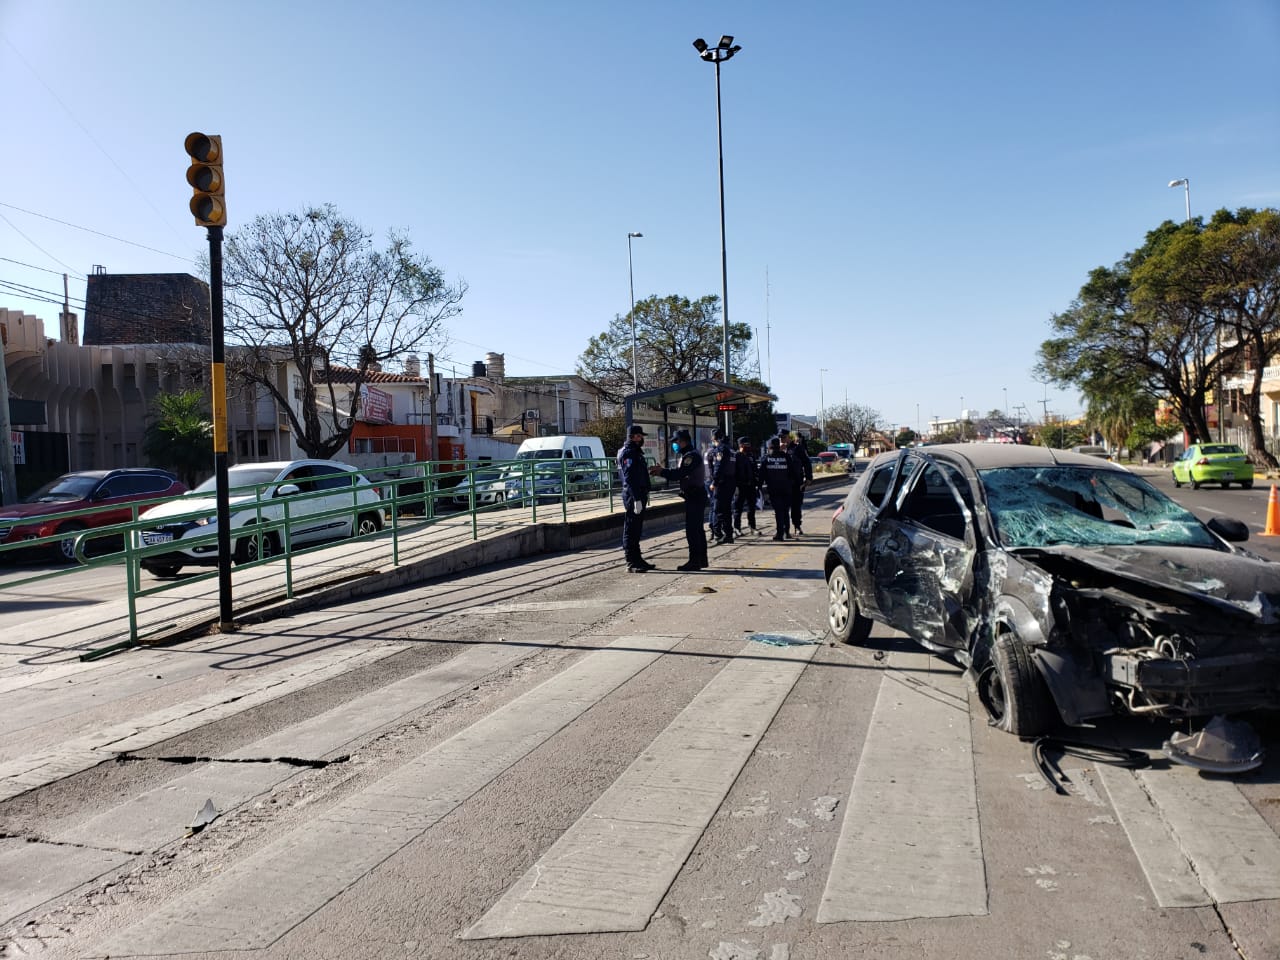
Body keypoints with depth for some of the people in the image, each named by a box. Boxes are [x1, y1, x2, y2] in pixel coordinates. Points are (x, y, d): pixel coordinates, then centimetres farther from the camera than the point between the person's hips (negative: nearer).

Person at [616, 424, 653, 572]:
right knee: (631, 530, -6)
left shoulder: (636, 452, 18)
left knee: (636, 529, 15)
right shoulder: (628, 453, -14)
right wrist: (636, 499, -26)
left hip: (639, 495, 10)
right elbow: (630, 478, -22)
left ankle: (637, 559, 23)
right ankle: (631, 562, -3)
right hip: (633, 496, -10)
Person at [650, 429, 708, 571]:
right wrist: (661, 471, 2)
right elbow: (679, 473, 13)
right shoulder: (688, 456, 18)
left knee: (692, 529, -9)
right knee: (697, 529, 15)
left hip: (695, 496, -11)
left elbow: (679, 473, -24)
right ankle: (701, 559, 22)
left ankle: (694, 561, -7)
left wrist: (661, 471, -13)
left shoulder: (692, 456, -16)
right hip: (695, 496, 11)